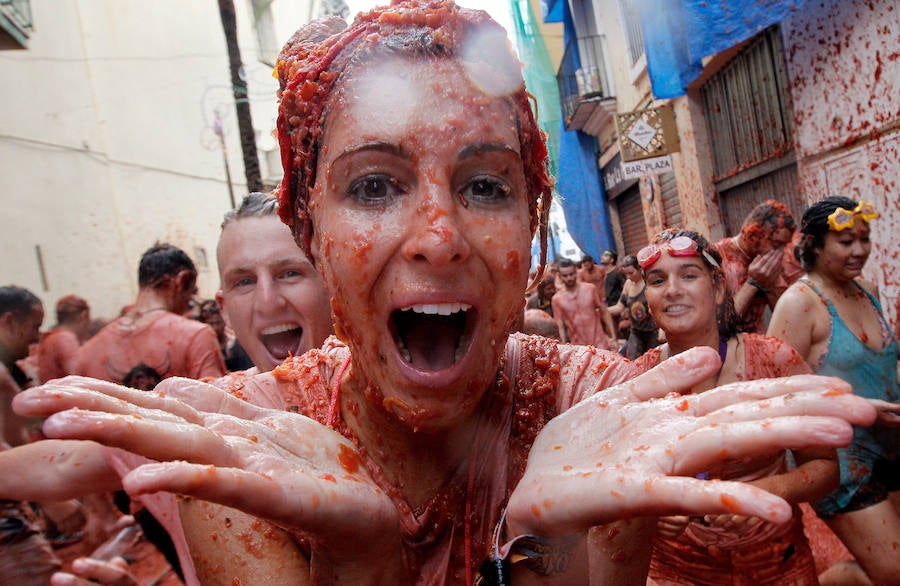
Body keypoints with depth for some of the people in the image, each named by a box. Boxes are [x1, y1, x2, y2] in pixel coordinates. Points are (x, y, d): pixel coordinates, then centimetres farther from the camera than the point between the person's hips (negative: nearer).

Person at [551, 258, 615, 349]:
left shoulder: (591, 289, -1)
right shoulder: (557, 299, -3)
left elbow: (604, 312, 3)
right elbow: (560, 327, -2)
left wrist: (613, 337, -1)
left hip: (600, 343, 0)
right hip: (578, 348, 0)